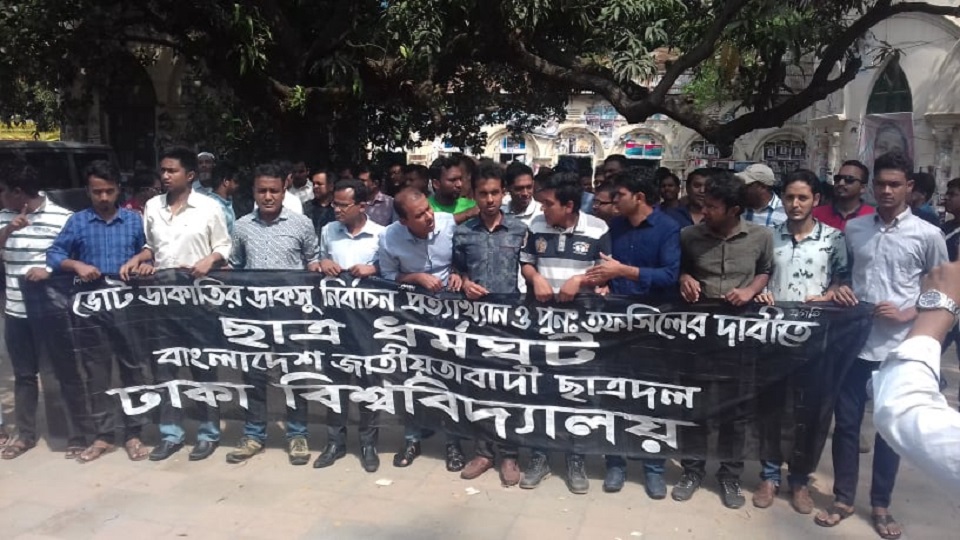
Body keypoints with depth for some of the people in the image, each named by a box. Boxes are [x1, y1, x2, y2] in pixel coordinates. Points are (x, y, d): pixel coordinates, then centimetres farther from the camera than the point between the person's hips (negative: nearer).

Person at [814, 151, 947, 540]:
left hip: (898, 349, -2)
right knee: (846, 423, 8)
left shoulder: (928, 235, -3)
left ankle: (880, 505, 27)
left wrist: (907, 314, -10)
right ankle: (843, 499, 23)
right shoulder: (854, 228, 5)